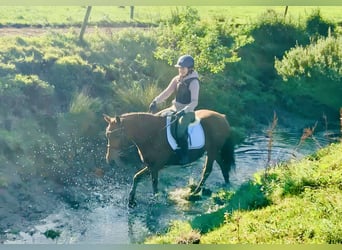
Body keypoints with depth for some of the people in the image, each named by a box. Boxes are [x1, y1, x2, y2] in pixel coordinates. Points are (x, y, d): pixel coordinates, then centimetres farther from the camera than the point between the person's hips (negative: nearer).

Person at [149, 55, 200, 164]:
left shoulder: (193, 82, -14)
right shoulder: (177, 79, 7)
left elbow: (194, 102, -21)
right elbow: (167, 92, 3)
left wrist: (183, 111, -35)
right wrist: (156, 101, -13)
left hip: (187, 111, -8)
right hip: (175, 109, 8)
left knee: (180, 129, -32)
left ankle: (184, 157, -20)